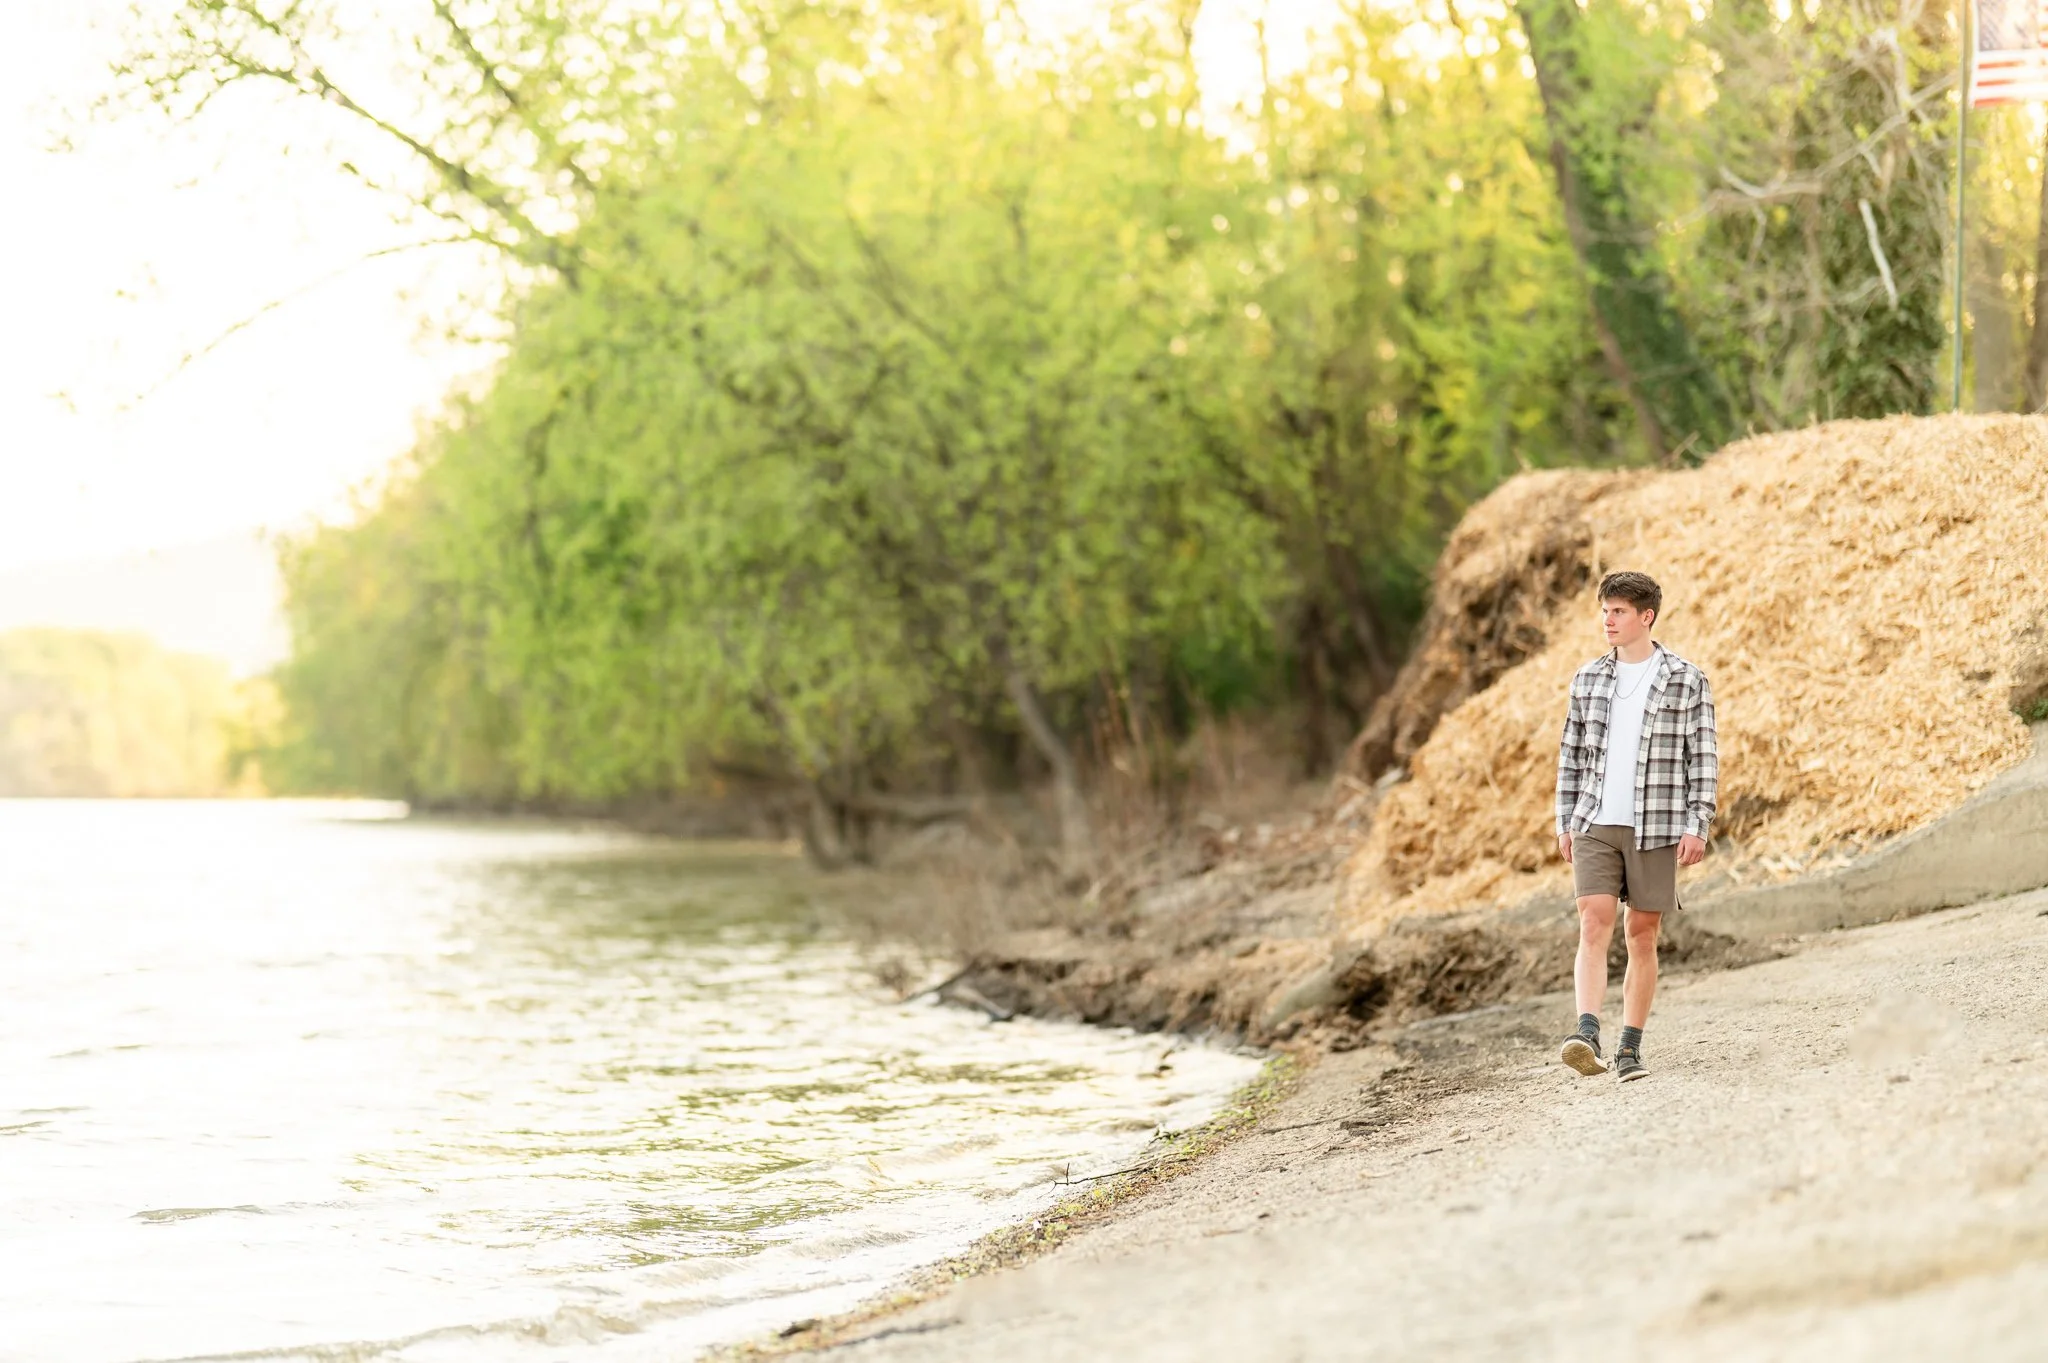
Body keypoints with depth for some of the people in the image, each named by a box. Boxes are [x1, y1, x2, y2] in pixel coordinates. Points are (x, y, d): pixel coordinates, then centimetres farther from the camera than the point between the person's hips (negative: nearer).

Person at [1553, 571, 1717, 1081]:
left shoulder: (1687, 682, -1)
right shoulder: (1588, 679, 9)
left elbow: (1703, 758, -2)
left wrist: (1698, 825, -9)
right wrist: (1564, 822, 9)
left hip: (1656, 828, -2)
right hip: (1594, 825, 2)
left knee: (1642, 937, 4)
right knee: (1594, 926, -13)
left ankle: (1630, 1048, 12)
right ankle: (1588, 1037, -25)